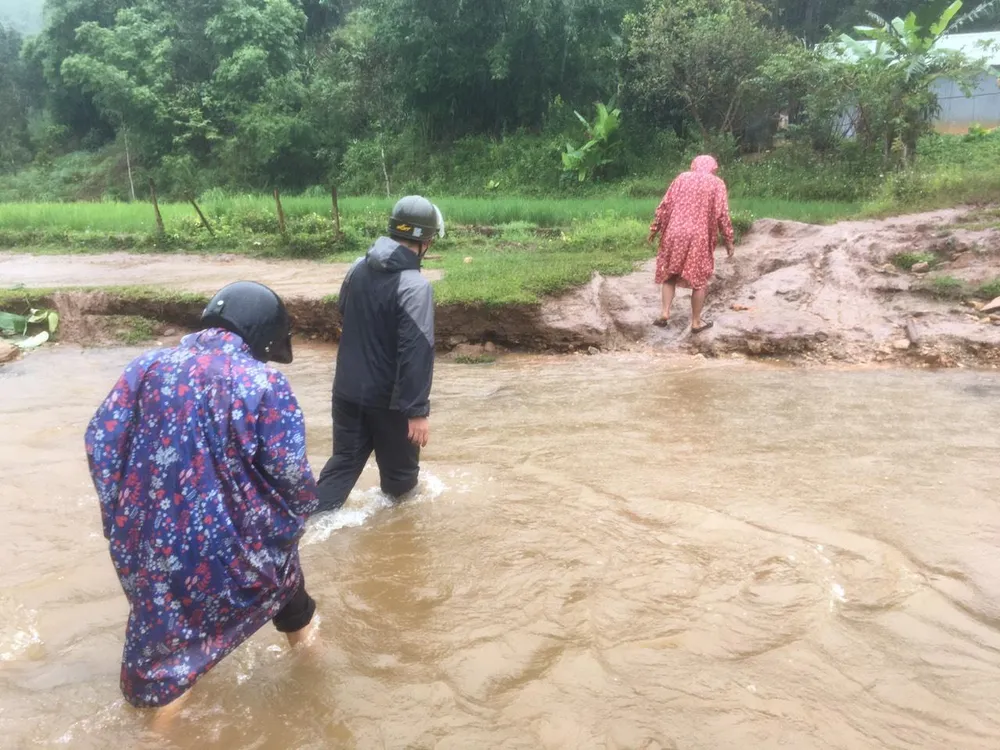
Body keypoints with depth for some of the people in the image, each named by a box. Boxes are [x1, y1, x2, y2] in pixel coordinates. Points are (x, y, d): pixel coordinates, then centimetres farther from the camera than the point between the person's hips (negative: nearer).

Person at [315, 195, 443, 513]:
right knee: (399, 465, 19)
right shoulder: (415, 286, -23)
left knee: (344, 460, 18)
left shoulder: (358, 269, 0)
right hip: (388, 398, -6)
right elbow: (416, 352, -27)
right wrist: (417, 410, -25)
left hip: (347, 390, 6)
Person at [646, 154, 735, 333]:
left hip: (674, 234, 2)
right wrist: (728, 241, 4)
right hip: (699, 237, -2)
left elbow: (665, 206, 5)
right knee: (699, 279, 7)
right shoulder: (717, 184, 3)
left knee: (670, 274, 15)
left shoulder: (681, 178, 9)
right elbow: (722, 215, -2)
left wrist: (654, 229, 13)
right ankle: (696, 322, 11)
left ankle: (665, 313, 5)